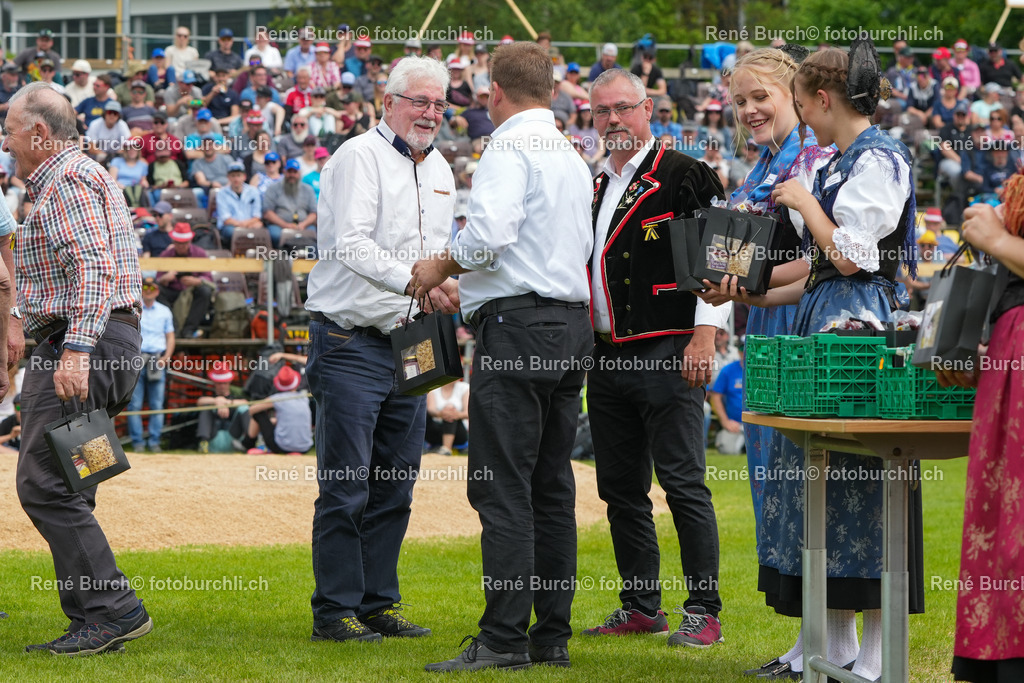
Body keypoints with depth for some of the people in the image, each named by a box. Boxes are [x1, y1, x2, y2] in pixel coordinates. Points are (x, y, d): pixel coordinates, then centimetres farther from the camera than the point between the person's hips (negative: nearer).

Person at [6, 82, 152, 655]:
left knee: (43, 483, -14)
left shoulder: (68, 179, -8)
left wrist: (76, 349, -29)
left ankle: (115, 609, -17)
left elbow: (92, 268, -21)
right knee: (60, 489, 9)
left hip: (85, 344, -11)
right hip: (109, 345, 11)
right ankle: (95, 624, 8)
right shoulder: (80, 175, 25)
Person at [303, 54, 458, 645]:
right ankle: (335, 612, -2)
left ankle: (379, 604, 16)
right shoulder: (359, 158, -10)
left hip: (408, 346, 8)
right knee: (345, 488, -7)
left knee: (395, 487, 9)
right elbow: (351, 245, -22)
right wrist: (414, 281, -34)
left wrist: (447, 285, 4)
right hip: (351, 344, -8)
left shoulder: (440, 170, 15)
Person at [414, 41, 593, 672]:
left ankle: (503, 640, -11)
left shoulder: (510, 147, -8)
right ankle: (553, 634, 11)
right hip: (573, 321, 9)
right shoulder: (573, 157, 18)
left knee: (503, 490, -9)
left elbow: (490, 233, -23)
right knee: (553, 487, 10)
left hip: (518, 324, -9)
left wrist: (441, 267, -4)